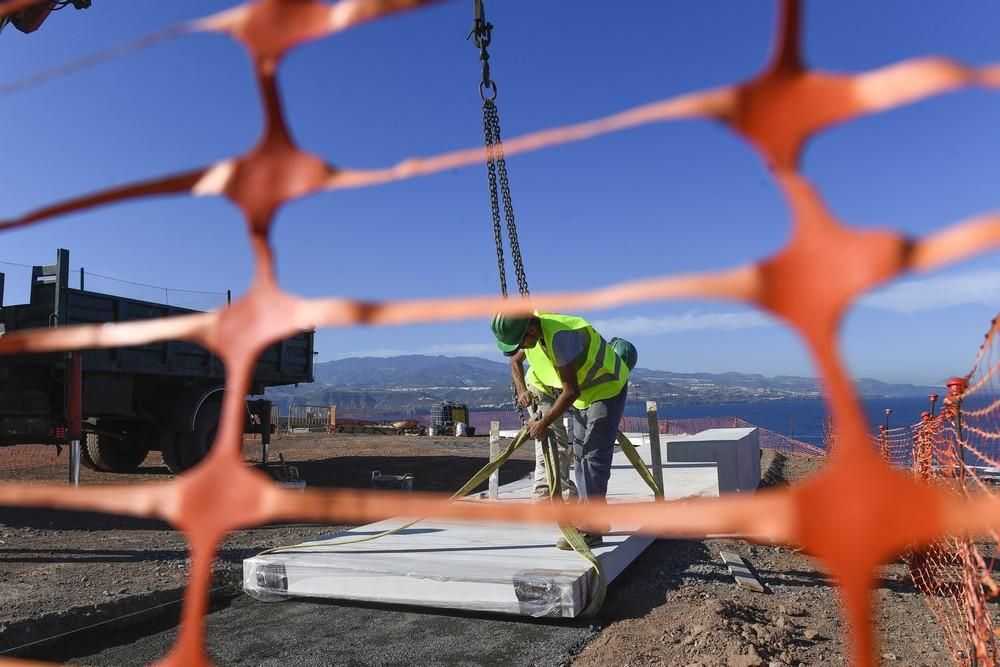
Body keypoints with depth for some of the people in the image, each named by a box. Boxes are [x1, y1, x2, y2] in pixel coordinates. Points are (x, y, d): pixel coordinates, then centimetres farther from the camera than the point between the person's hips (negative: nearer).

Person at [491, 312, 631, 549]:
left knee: (594, 457, -13)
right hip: (584, 392, 9)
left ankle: (592, 529, -11)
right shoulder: (532, 331, -8)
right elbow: (515, 362, 12)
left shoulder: (561, 335, -35)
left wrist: (543, 423, -24)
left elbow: (571, 391, -32)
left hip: (607, 389, -9)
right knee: (580, 456, 11)